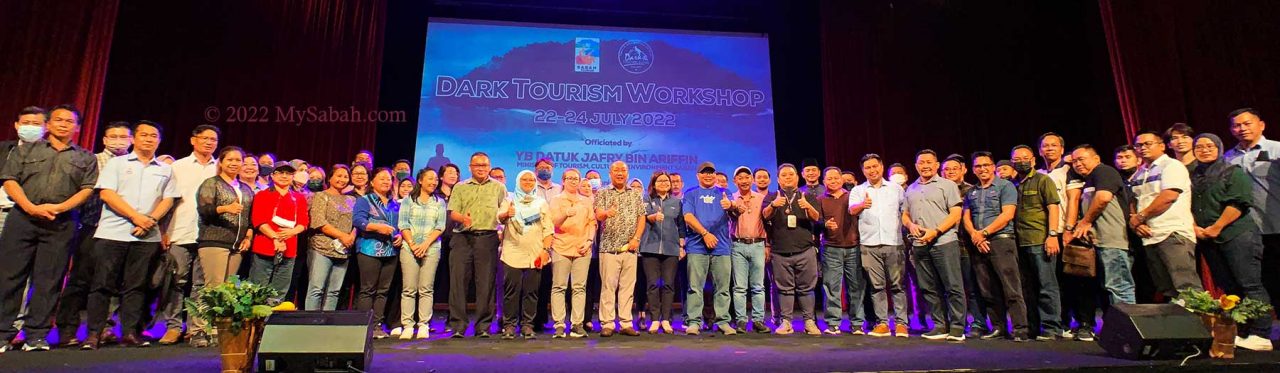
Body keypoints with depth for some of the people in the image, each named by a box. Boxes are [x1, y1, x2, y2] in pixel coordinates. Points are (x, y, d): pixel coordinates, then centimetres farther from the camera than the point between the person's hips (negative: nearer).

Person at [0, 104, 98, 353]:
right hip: (22, 218, 1)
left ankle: (36, 335, 5)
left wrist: (59, 207, -11)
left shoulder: (86, 158, 15)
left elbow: (88, 189, 4)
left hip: (61, 223, 0)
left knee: (48, 280, 0)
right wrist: (30, 207, -11)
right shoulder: (25, 149, 15)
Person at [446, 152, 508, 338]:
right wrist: (462, 218, -16)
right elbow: (452, 212, 5)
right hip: (463, 238, 1)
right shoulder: (460, 188, 16)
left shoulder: (498, 187, 16)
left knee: (486, 283, -1)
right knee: (458, 281, -5)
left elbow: (504, 213, 11)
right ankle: (458, 326, 1)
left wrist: (506, 214, -12)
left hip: (487, 239, 0)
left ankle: (483, 326, 6)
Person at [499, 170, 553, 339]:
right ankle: (509, 325, 3)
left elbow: (548, 229, 9)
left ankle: (527, 326, 7)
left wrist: (546, 249, -5)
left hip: (535, 254, 1)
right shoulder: (509, 200, 13)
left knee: (531, 291, 1)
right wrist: (506, 215, -28)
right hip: (513, 253, -1)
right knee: (511, 290, -3)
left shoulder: (541, 202, 16)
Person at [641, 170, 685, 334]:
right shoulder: (647, 200, 9)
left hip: (671, 248, 2)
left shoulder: (676, 202, 15)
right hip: (651, 247, -1)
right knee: (652, 284, -3)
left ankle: (666, 320, 5)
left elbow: (681, 225, 16)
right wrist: (655, 217, -32)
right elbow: (646, 216, -10)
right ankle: (654, 320, 2)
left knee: (668, 284, -1)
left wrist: (682, 246, 9)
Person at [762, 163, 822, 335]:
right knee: (784, 288, 3)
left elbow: (816, 218, 1)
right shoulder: (772, 197, 12)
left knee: (806, 288, 2)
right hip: (780, 251, 0)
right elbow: (765, 215, -5)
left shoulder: (807, 197, 13)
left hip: (805, 250, 0)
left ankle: (809, 321, 8)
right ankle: (785, 322, 8)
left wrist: (809, 207, -22)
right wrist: (773, 205, -28)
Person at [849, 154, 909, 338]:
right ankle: (882, 323, 8)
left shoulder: (896, 188, 12)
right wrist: (862, 205, -31)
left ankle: (901, 323, 5)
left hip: (894, 243, 0)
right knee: (877, 285, 3)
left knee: (897, 285, 1)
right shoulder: (858, 190, 8)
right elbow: (852, 210, -10)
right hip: (870, 245, 0)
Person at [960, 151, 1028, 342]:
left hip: (1001, 240, -6)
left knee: (1011, 288, -10)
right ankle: (998, 328, 14)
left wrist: (984, 233, -10)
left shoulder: (1005, 186, 1)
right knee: (988, 290, 7)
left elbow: (1007, 214, -9)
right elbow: (966, 217, 12)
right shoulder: (971, 192, 18)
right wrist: (974, 235, -7)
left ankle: (1020, 329, -8)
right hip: (979, 245, 6)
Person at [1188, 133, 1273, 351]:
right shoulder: (1192, 177, 15)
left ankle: (1261, 335, -5)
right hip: (1209, 242, 5)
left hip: (1237, 235, -5)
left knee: (1250, 285, -7)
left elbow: (1240, 202, -11)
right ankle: (1241, 333, 11)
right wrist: (1194, 227, -3)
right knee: (1229, 288, 6)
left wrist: (1215, 228, -14)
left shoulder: (1232, 172, 0)